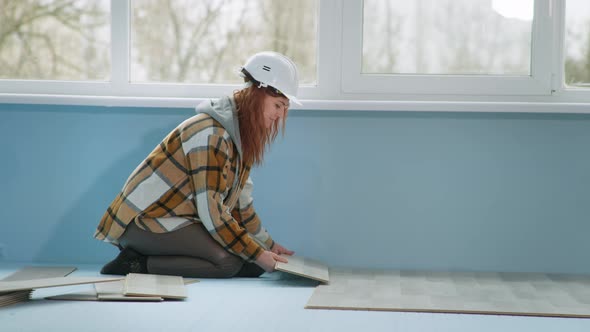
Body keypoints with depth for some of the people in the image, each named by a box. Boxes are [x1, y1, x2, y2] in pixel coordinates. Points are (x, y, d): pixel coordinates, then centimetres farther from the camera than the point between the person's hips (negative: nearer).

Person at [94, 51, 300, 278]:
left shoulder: (240, 135, 8)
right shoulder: (211, 135, -21)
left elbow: (240, 202, 13)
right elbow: (211, 213, -24)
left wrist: (268, 245, 12)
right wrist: (257, 253, -20)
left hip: (181, 221, 10)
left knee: (255, 262, -4)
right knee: (228, 261, -27)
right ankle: (138, 265, -14)